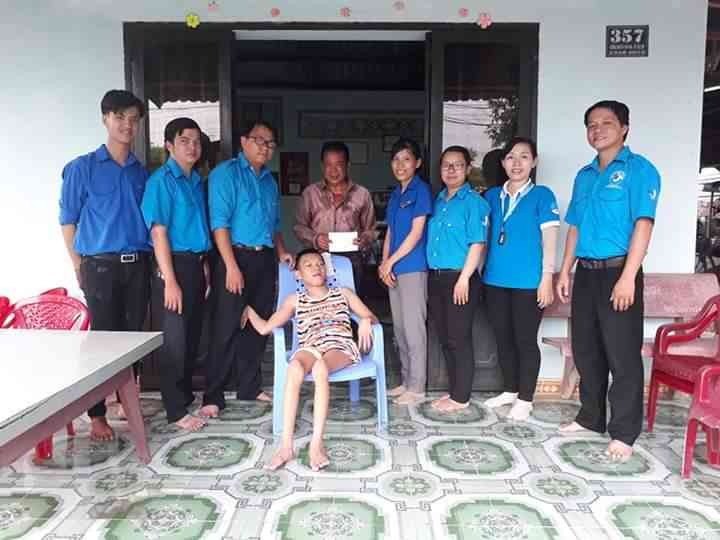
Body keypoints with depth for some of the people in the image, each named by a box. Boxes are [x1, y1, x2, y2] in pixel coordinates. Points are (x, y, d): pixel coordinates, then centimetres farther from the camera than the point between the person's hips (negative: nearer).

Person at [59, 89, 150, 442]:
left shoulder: (141, 172, 11)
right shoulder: (82, 168, 0)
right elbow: (67, 220, 1)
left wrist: (146, 260, 8)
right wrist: (79, 268, -1)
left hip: (138, 266, 4)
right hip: (101, 266, -3)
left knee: (133, 336, 9)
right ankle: (97, 415, 12)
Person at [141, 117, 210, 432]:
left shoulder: (197, 181, 14)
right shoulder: (161, 180, -8)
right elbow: (158, 233, -14)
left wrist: (204, 269, 14)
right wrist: (170, 281, -19)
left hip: (196, 265, 7)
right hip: (174, 265, -7)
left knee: (192, 338, 13)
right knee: (175, 340, -1)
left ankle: (187, 397, 26)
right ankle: (176, 410, 9)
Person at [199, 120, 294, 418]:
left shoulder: (269, 180, 17)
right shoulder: (226, 173, -5)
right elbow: (219, 223, -13)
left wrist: (281, 251, 9)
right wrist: (231, 266, -20)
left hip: (265, 259, 7)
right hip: (236, 257, -7)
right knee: (226, 329, -4)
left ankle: (250, 386, 25)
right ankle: (213, 396, 5)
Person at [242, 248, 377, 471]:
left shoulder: (343, 293, 24)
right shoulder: (294, 301, 24)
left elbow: (373, 317, 18)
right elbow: (265, 328, 20)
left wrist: (366, 320, -3)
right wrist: (248, 308, 18)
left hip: (341, 348, -1)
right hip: (309, 349, 1)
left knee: (320, 365, -39)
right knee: (295, 366, -38)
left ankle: (316, 443, -41)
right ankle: (286, 445, -39)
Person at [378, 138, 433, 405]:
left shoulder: (421, 190, -6)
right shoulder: (396, 194, 16)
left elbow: (416, 233, -12)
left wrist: (390, 262, -11)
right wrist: (384, 263, 3)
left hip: (413, 268, -8)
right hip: (394, 269, 8)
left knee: (414, 328, -2)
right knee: (399, 328, 12)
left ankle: (417, 387, 8)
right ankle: (406, 381, 23)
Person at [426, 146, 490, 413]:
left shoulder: (473, 201, -7)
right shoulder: (438, 200, 14)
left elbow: (477, 244, -12)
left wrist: (464, 279, -18)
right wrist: (431, 277, 12)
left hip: (460, 278, -7)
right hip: (435, 277, 7)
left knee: (459, 338, 0)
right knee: (444, 338, 13)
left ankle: (461, 397, 12)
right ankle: (453, 390, 26)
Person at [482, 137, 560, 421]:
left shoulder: (542, 195, -3)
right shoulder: (492, 196, 10)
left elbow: (549, 240, -6)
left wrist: (547, 278, -12)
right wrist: (480, 270, 12)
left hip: (528, 281, -5)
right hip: (495, 280, 5)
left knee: (525, 340, 4)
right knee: (503, 338, 14)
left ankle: (525, 399, 17)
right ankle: (510, 390, 30)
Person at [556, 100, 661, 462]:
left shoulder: (639, 169, -5)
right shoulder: (584, 175, 15)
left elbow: (643, 224, -13)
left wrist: (627, 278, -20)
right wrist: (565, 272, 11)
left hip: (617, 272, -6)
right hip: (586, 273, 7)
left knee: (622, 355, -1)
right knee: (586, 350, 13)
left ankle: (623, 433, 10)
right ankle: (591, 417, 28)